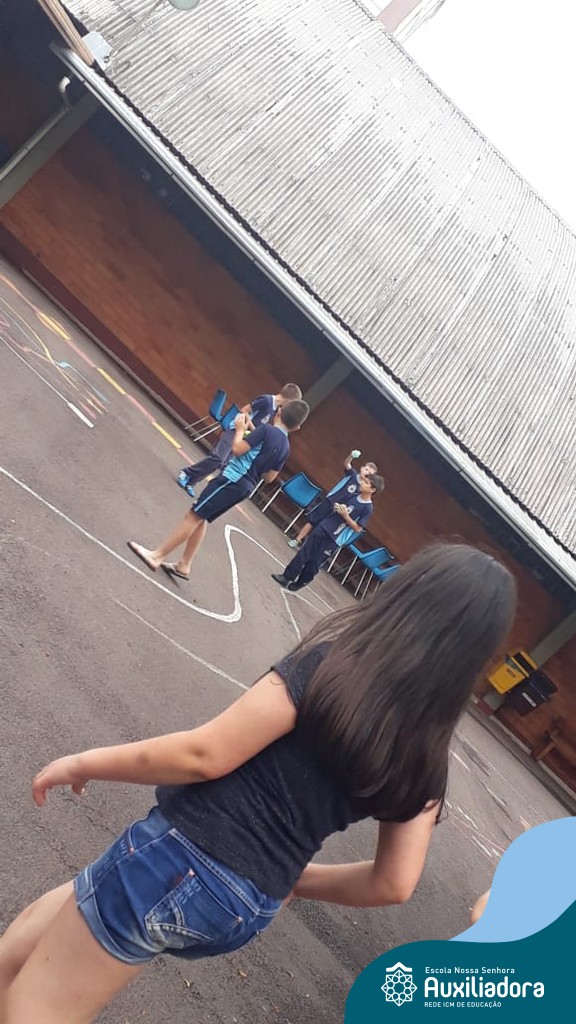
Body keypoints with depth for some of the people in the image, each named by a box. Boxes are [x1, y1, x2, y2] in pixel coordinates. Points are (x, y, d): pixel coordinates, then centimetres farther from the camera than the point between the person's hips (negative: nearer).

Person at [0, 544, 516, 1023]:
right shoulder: (424, 758, 0)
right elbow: (394, 885, 2)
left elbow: (206, 755, -19)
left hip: (180, 855, -6)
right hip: (247, 913, 6)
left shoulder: (335, 659, -18)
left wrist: (85, 763, -6)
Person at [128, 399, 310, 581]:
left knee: (194, 516, -6)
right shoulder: (285, 447, 9)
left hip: (232, 479, -8)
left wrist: (240, 429, 2)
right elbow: (269, 478, 15)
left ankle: (156, 555, -4)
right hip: (245, 487, 8)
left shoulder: (267, 429, -10)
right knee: (200, 519, 16)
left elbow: (237, 449, -15)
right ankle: (184, 566, 19)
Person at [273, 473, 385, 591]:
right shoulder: (353, 494, 5)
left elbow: (358, 528, -11)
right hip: (322, 527, 5)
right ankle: (287, 577, 11)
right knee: (303, 553, 3)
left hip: (333, 539, -5)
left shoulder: (368, 508, -11)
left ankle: (300, 583, 20)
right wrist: (336, 507, -3)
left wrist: (345, 516, -20)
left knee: (315, 562, 3)